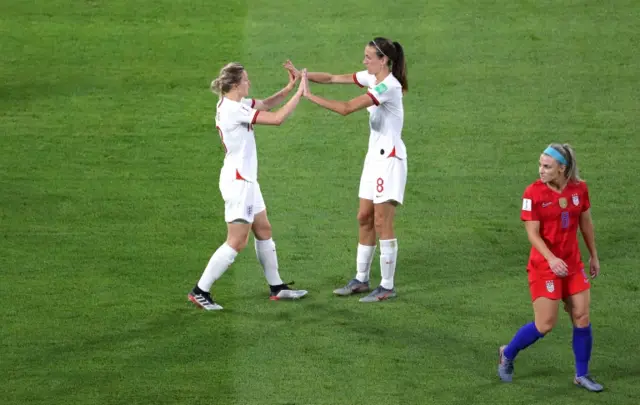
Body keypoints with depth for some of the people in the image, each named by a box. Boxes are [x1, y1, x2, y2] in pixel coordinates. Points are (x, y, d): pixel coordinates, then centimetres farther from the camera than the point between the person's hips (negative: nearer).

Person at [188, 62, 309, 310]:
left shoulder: (234, 104, 6)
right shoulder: (233, 109, -22)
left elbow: (266, 104, 16)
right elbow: (277, 118, -22)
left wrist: (289, 89, 2)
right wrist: (299, 94, -14)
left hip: (245, 179, 10)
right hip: (238, 181, -10)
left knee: (263, 231, 16)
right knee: (237, 242, -7)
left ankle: (276, 287, 25)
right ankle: (200, 292, -4)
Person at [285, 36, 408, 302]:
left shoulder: (388, 86, -21)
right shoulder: (372, 78, 7)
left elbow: (347, 108, -25)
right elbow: (333, 78, 9)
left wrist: (310, 96, -21)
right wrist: (302, 75, -5)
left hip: (390, 159, -9)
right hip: (374, 157, 9)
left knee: (382, 222, -6)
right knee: (364, 218, 11)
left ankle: (387, 286, 2)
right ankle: (361, 280, 20)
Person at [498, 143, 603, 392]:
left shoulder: (579, 188, -3)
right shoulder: (533, 192, -16)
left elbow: (586, 223, 11)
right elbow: (533, 234, -16)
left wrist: (594, 256, 17)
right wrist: (551, 259, -31)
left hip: (572, 262, 5)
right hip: (544, 264, -5)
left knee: (582, 317, 4)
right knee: (545, 324, -3)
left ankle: (582, 375, 20)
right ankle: (507, 354, 22)